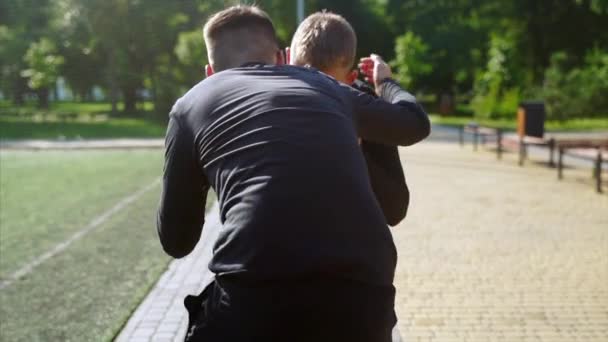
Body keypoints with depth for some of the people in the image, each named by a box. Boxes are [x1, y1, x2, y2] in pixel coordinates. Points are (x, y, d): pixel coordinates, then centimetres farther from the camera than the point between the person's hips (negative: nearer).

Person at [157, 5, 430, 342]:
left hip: (256, 294, -2)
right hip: (363, 290, 3)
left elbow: (177, 241, 23)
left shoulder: (192, 102, 18)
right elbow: (415, 122, 42)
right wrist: (385, 81, 63)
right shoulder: (324, 86, 24)